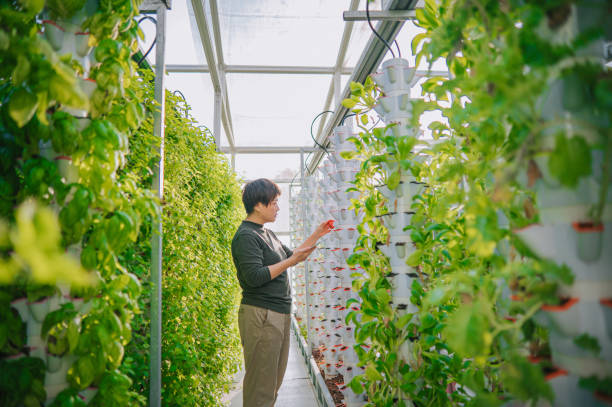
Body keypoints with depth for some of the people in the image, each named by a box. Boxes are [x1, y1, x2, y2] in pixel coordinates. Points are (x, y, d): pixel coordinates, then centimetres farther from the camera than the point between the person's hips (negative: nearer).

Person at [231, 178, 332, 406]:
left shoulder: (266, 234, 16)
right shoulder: (246, 236, -14)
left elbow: (290, 255, 26)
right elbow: (255, 277, -23)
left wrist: (316, 235, 21)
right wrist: (291, 261, -19)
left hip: (280, 314, 10)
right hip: (260, 315, -10)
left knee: (273, 382, 18)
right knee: (261, 385, -1)